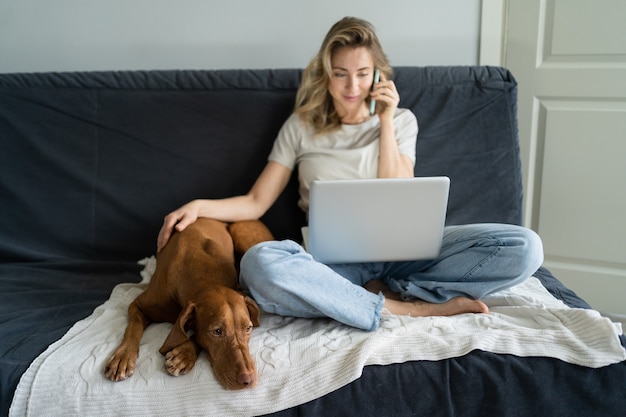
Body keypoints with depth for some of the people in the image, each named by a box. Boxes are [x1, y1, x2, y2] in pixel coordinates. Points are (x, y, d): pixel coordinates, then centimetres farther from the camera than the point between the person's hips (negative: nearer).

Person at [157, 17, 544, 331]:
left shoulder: (400, 120, 12)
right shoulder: (301, 125, 10)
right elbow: (256, 202, 6)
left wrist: (385, 120, -2)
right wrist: (199, 206, -12)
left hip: (399, 249, 1)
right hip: (333, 258, 0)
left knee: (524, 246, -21)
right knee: (260, 263, -37)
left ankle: (381, 293, -19)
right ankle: (410, 308, -26)